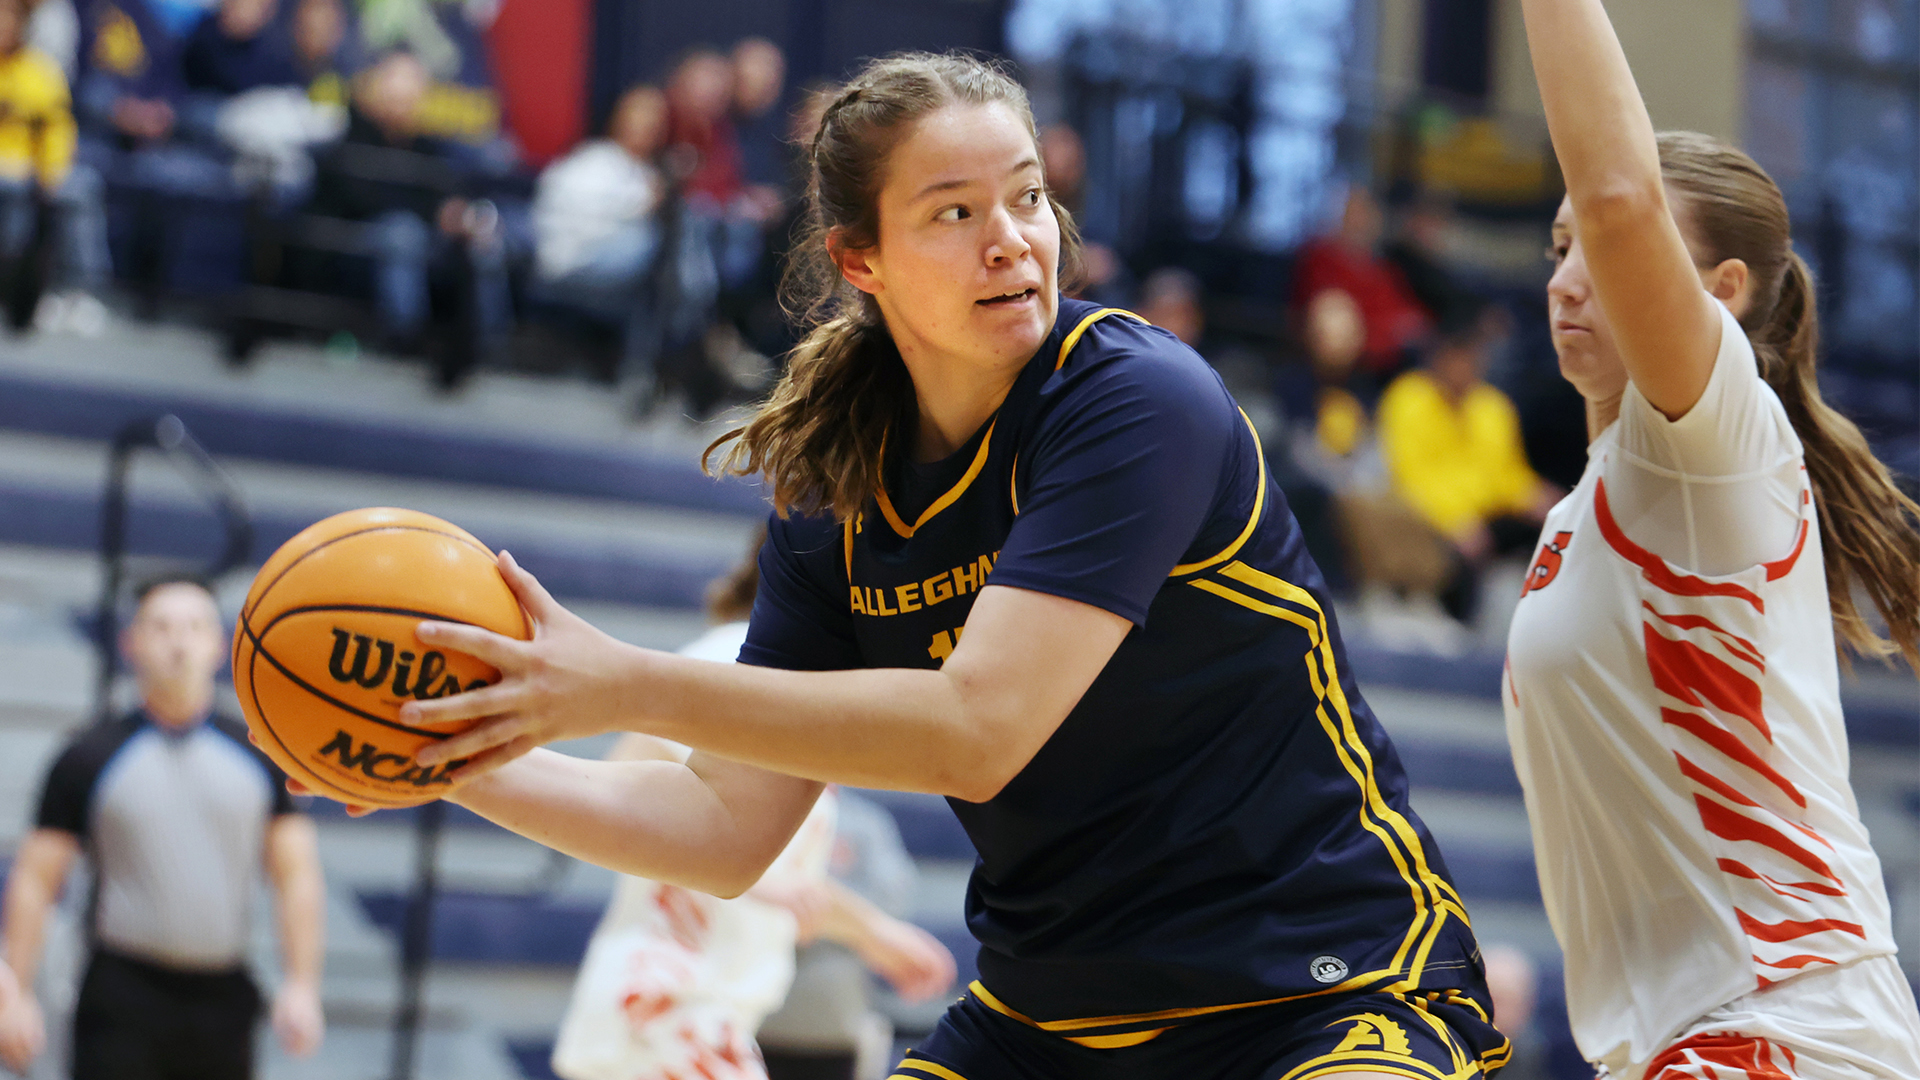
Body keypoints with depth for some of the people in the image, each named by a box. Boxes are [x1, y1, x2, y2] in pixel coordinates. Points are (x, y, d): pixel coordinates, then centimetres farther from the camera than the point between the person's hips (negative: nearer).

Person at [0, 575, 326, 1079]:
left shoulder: (259, 757, 8)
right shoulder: (89, 758, 2)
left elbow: (297, 875, 9)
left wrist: (302, 984, -1)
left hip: (223, 1000, 3)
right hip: (121, 997, -3)